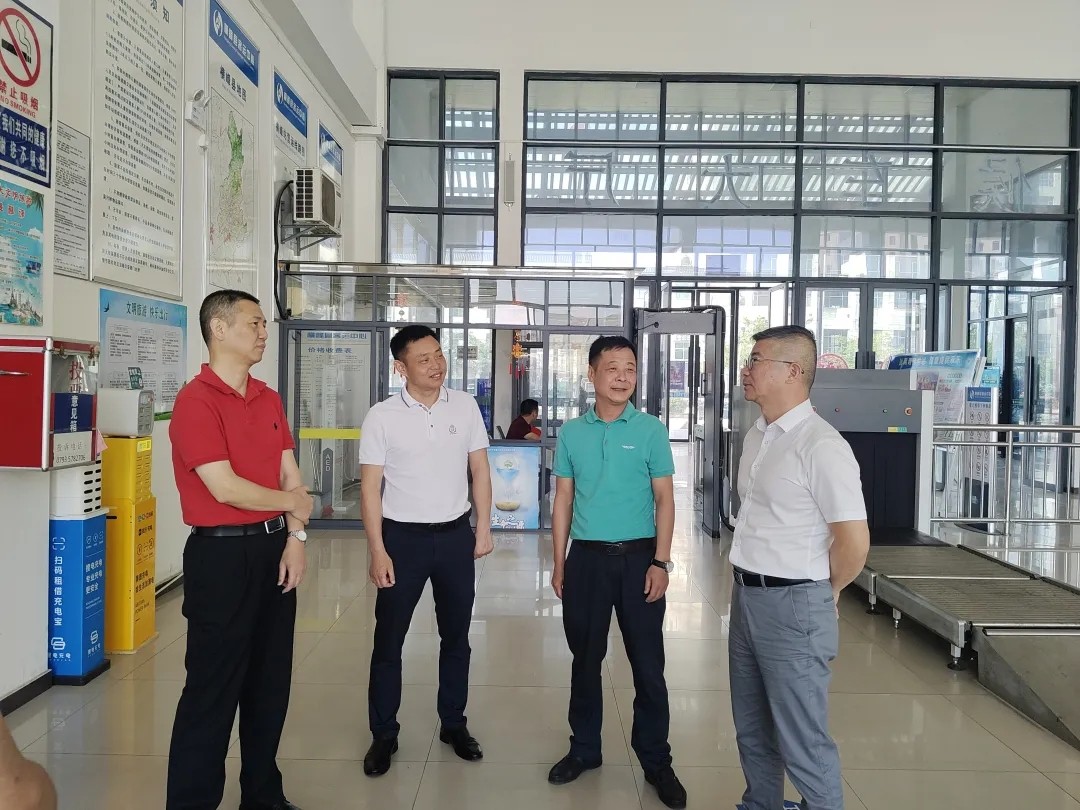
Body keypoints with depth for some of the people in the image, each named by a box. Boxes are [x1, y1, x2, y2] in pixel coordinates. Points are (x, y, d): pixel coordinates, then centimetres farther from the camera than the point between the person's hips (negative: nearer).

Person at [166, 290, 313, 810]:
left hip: (273, 548, 7)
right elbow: (225, 488, -19)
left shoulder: (269, 399, 11)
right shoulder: (196, 400, -13)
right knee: (214, 686, 2)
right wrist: (291, 503, -5)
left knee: (271, 679, 15)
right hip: (222, 554, -7)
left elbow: (291, 477, 10)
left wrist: (295, 538, -1)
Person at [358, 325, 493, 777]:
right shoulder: (382, 417, -8)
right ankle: (383, 734, 24)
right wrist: (377, 552, -10)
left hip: (456, 535, 3)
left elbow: (480, 471, 6)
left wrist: (483, 529, 3)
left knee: (456, 636, 14)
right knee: (389, 640, 7)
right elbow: (370, 488, -6)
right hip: (403, 536, -2)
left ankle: (453, 724, 32)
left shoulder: (465, 406, -1)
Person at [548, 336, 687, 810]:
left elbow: (664, 500, -2)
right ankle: (584, 749, 31)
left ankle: (656, 761, 22)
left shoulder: (651, 431, -2)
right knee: (585, 659, 14)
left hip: (637, 556, -2)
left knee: (647, 663, 6)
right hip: (586, 557, 2)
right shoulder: (571, 433, 3)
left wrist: (660, 562, -9)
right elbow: (563, 501, 7)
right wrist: (558, 564, 4)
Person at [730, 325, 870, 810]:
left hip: (793, 606, -8)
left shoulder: (820, 446, -19)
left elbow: (854, 542, -19)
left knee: (802, 742, 6)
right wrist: (748, 585, 16)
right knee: (752, 730, 22)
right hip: (747, 596, 8)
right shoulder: (756, 437, 8)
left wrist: (822, 593, -3)